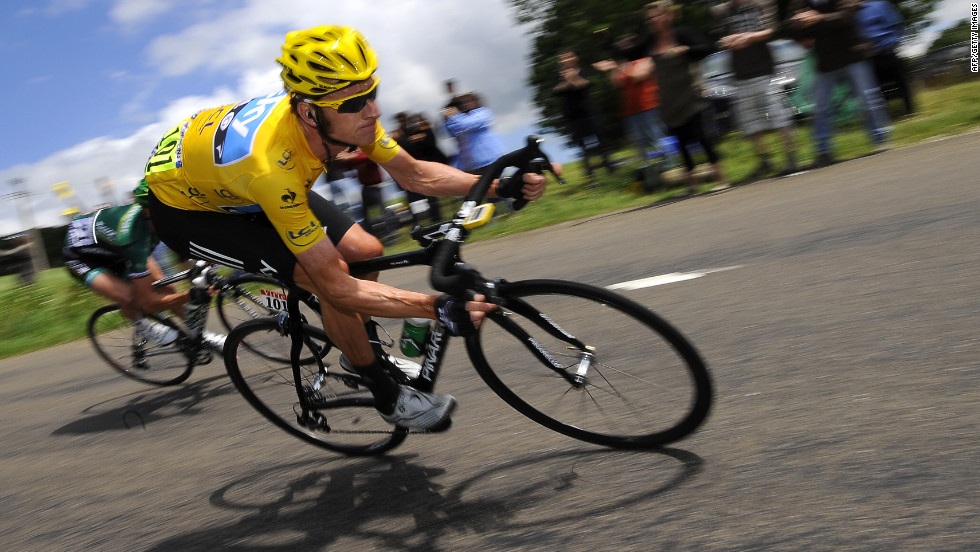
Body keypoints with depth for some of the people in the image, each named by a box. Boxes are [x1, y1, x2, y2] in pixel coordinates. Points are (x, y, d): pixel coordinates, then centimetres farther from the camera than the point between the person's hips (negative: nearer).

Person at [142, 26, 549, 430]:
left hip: (229, 180, 7)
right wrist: (438, 308, -45)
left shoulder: (346, 114, -23)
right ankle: (388, 397, -2)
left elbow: (413, 174, -8)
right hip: (182, 207, -7)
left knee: (366, 252, -5)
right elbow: (336, 288, -39)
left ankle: (363, 354, 23)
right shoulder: (271, 165, -43)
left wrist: (498, 187, -20)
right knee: (334, 273, -23)